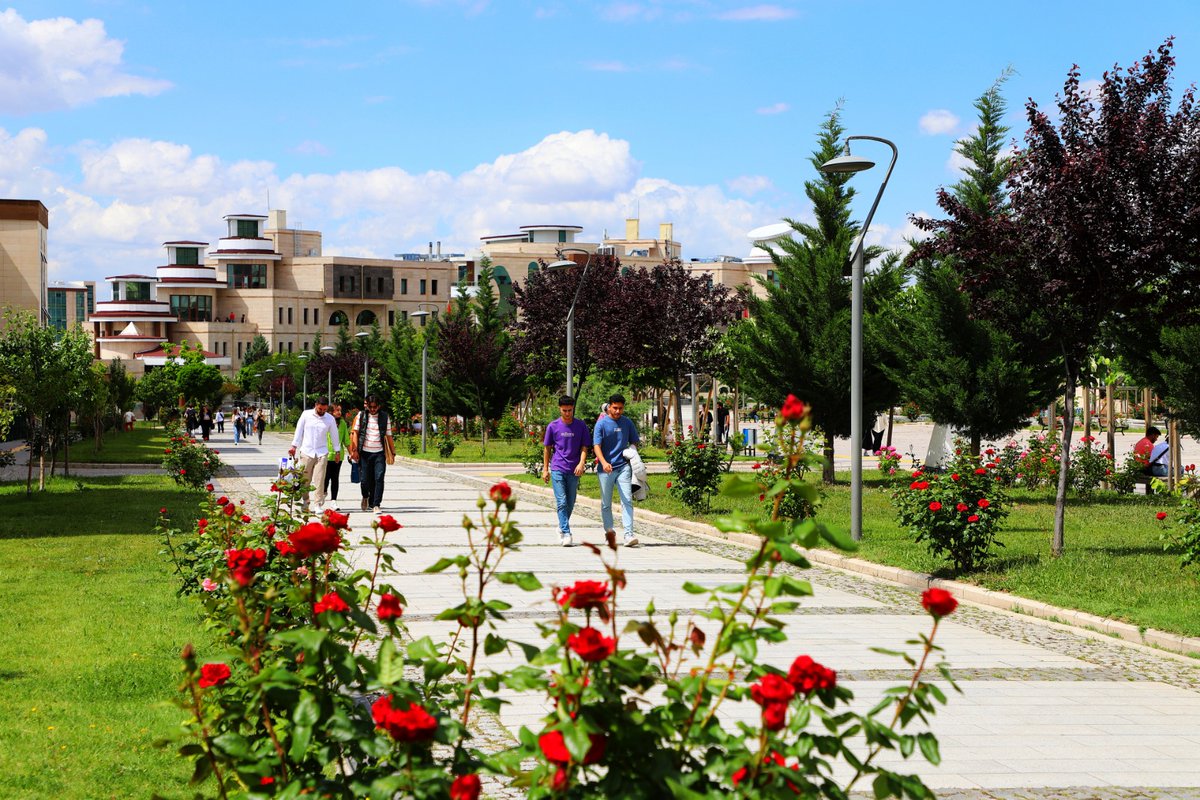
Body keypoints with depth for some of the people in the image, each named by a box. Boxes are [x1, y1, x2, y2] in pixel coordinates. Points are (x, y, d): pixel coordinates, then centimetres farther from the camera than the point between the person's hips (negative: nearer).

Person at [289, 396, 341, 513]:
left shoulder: (330, 419, 3)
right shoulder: (306, 415, 0)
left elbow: (334, 435, 12)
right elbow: (299, 431, 6)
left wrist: (337, 451, 16)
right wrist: (294, 446, 3)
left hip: (322, 453, 0)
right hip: (306, 452, 0)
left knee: (320, 480, -6)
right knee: (305, 480, 3)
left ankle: (319, 505, -2)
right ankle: (304, 503, 18)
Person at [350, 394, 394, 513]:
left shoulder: (384, 416, 7)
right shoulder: (361, 415, 5)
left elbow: (388, 436, 11)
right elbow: (355, 432, 4)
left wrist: (393, 452, 10)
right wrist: (355, 450, -4)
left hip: (379, 453, 0)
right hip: (364, 453, 0)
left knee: (379, 478, -12)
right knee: (365, 480, 1)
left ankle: (375, 505, -9)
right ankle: (365, 497, 32)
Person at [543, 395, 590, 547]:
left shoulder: (581, 426, 3)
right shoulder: (553, 426, 2)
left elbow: (584, 447, 4)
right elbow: (547, 448, 9)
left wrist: (581, 463, -14)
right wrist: (545, 469, 7)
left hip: (574, 471, 2)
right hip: (557, 469, -2)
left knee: (570, 503, 9)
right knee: (562, 502, -11)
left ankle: (562, 527, 31)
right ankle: (566, 534, -15)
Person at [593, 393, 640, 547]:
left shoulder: (627, 423, 9)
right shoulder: (602, 424, -2)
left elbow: (635, 442, 20)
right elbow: (597, 445, -10)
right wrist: (604, 462, -26)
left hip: (623, 467, 1)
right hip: (606, 469, -1)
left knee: (627, 500, -12)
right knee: (606, 503, 8)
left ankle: (629, 535, -18)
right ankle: (609, 532, 23)